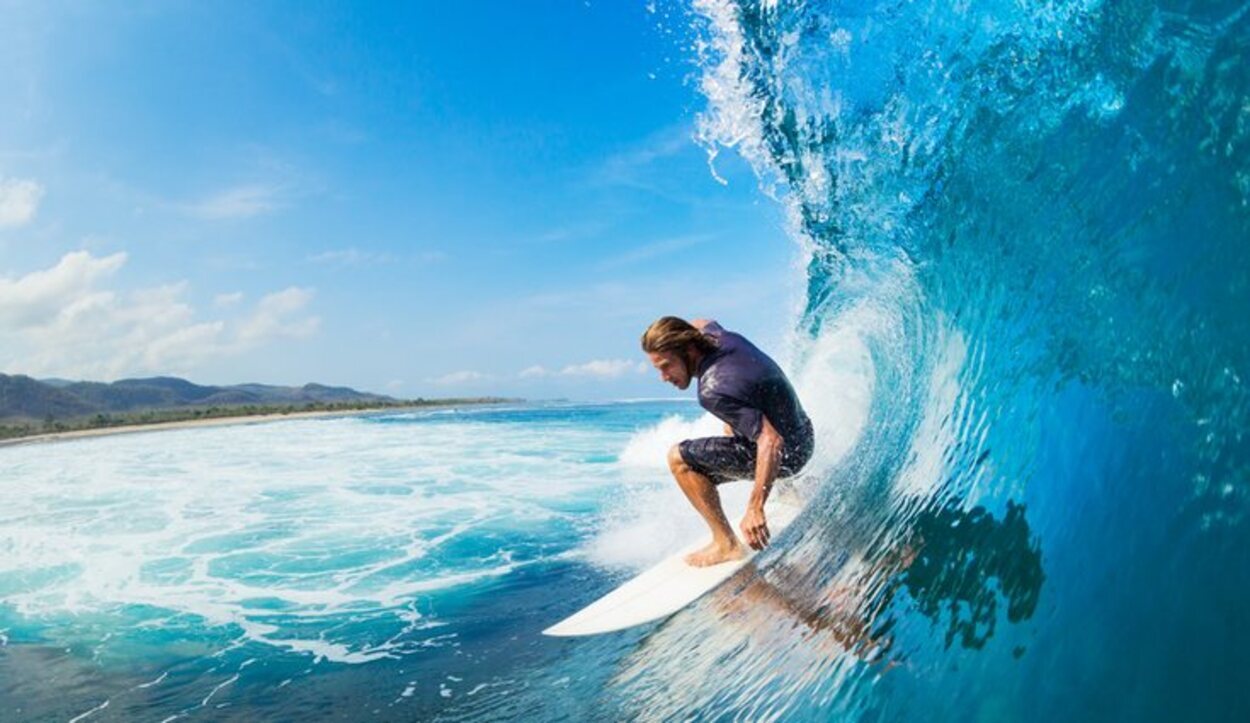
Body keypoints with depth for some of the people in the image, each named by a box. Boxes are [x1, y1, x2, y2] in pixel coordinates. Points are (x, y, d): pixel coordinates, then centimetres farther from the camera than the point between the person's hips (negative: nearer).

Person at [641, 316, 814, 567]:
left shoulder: (713, 392, -31)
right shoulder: (717, 335, -7)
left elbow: (771, 441, -35)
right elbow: (699, 323, 21)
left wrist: (755, 508, -35)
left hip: (785, 452, -9)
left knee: (680, 458, -13)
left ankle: (726, 544, -8)